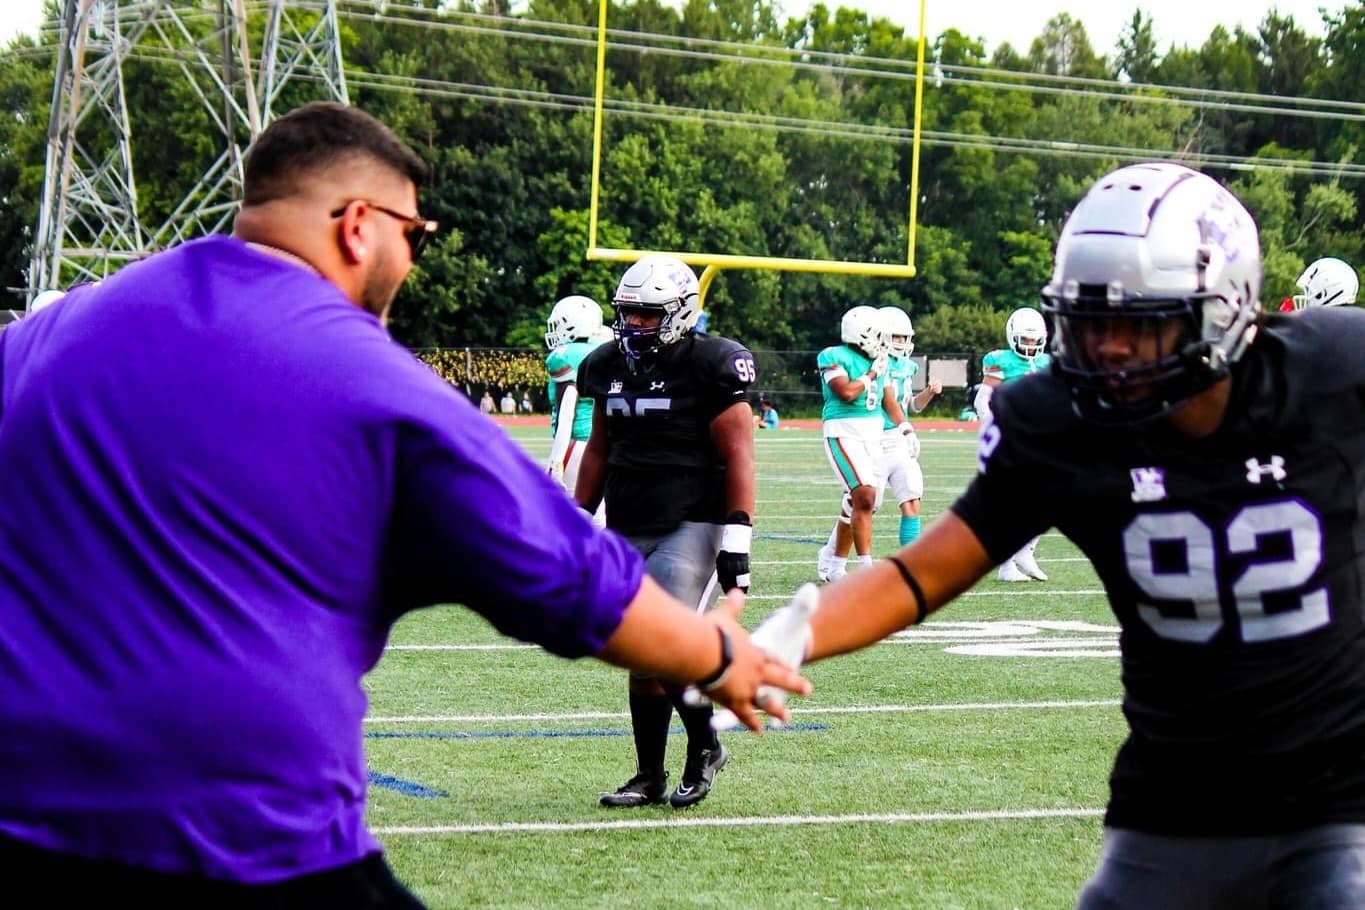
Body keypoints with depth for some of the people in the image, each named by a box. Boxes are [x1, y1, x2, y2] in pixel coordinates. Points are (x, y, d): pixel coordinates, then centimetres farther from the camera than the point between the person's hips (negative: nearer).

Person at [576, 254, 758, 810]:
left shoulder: (710, 366, -9)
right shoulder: (610, 367, 10)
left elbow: (737, 456, -10)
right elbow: (599, 450, 21)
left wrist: (737, 540, -14)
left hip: (691, 528, -6)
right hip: (628, 530, 6)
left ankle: (705, 748, 6)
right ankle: (650, 775, 17)